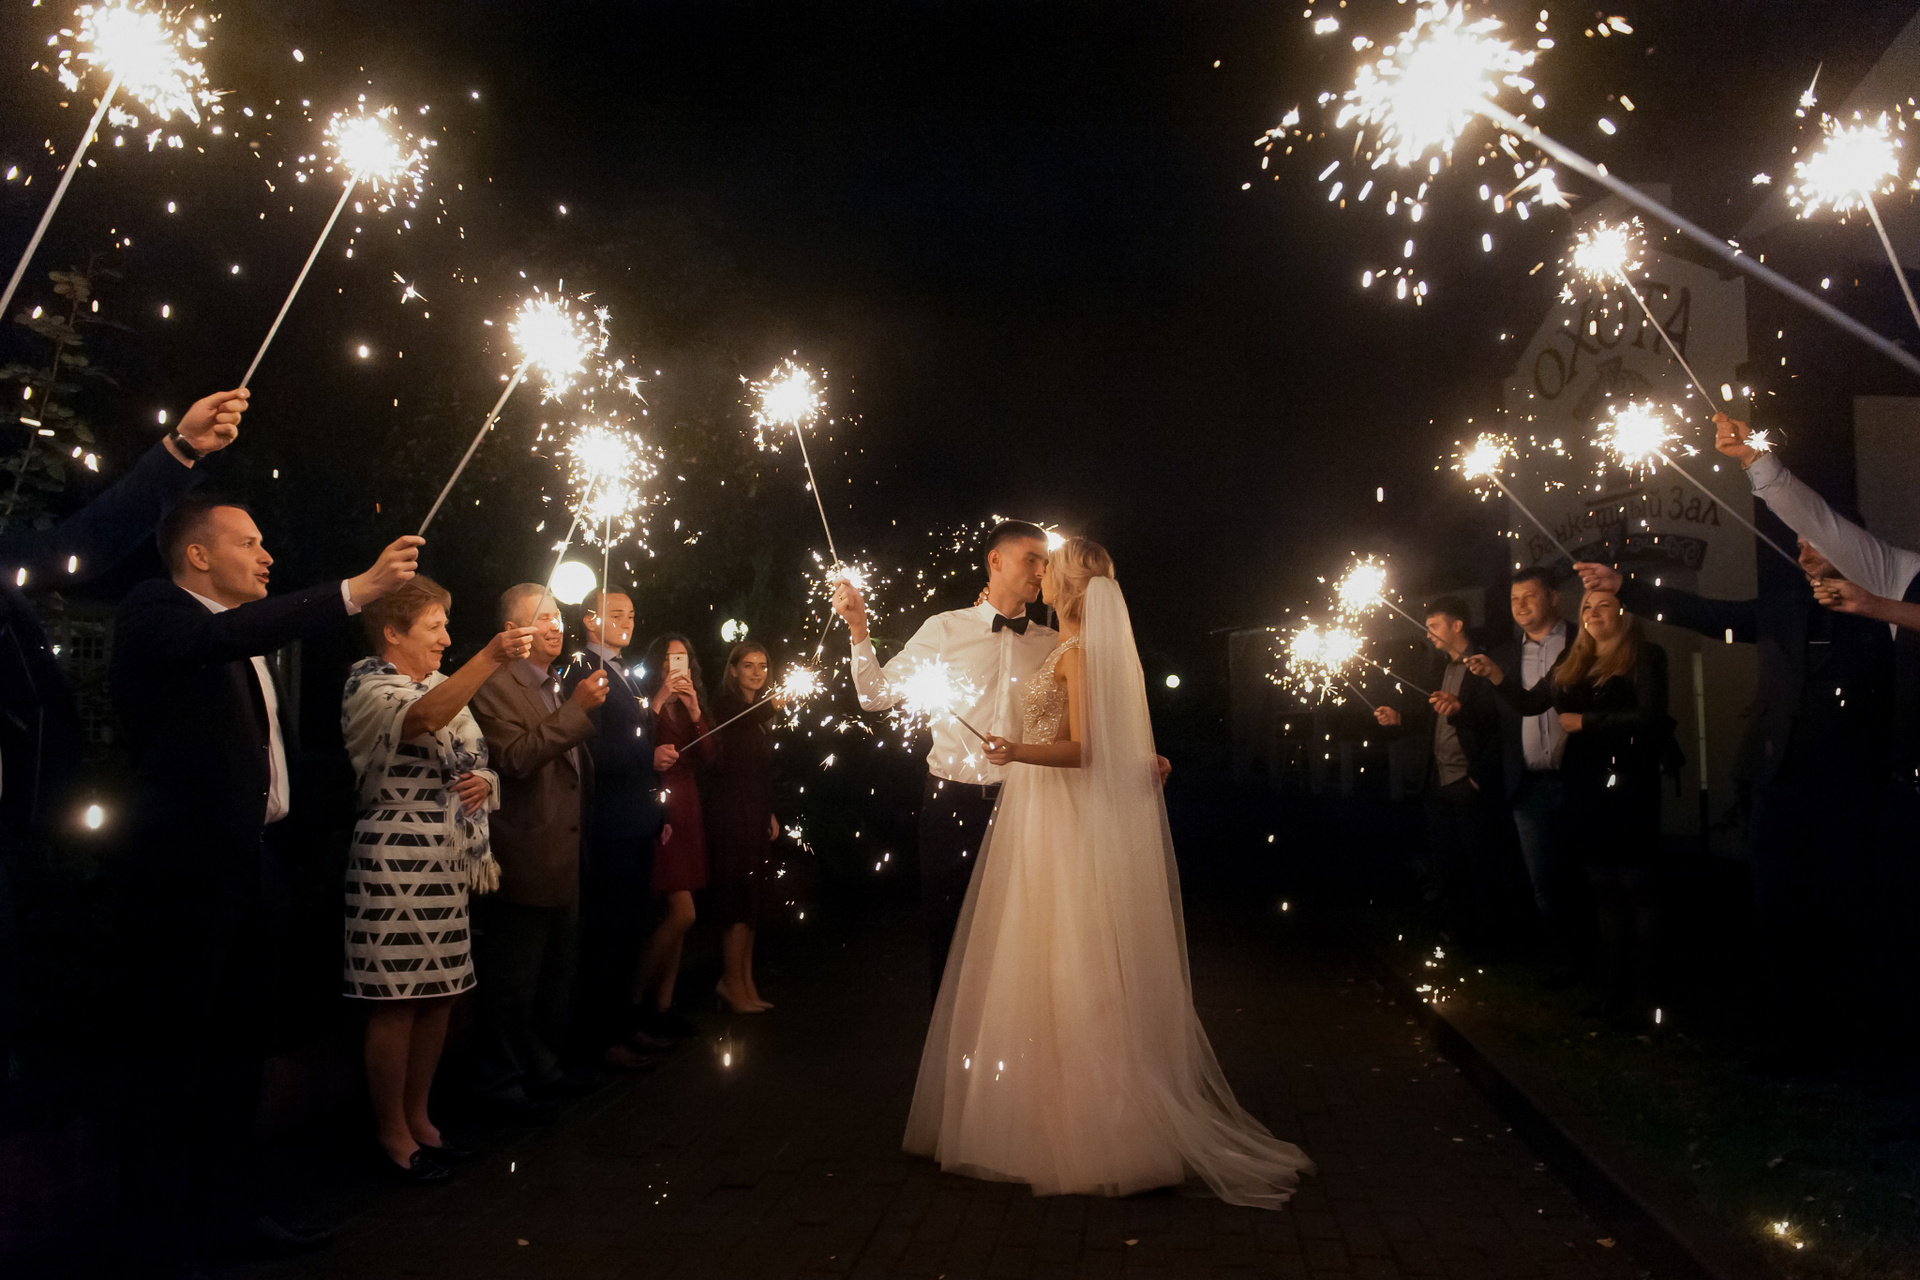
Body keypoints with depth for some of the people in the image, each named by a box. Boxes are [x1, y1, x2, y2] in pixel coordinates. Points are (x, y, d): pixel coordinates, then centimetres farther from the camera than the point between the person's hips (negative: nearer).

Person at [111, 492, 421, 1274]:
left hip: (245, 868, 9)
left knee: (236, 1046, 15)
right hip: (182, 873, -9)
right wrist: (355, 591, -37)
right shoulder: (154, 613, -8)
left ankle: (226, 1209, 28)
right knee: (172, 1056, -1)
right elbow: (222, 637, -31)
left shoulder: (245, 634, 18)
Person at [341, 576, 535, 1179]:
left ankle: (418, 1114, 25)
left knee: (439, 996, 11)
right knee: (396, 1004, -2)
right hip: (395, 867, -8)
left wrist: (485, 781, -1)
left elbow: (473, 762, 24)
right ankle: (391, 1130, 11)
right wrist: (489, 658, -41)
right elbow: (420, 718, -31)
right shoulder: (368, 686, -8)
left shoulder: (446, 686, 16)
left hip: (451, 866, 8)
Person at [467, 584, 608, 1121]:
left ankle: (545, 1069, 32)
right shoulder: (497, 686, -12)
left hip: (565, 861, 9)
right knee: (512, 982, 0)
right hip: (525, 862, -9)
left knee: (556, 977, 19)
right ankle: (503, 1083, 13)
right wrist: (576, 710, -27)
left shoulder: (559, 688, 17)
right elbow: (515, 760, -26)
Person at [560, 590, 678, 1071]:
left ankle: (621, 1023, 24)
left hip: (639, 821, 9)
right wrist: (648, 757, -22)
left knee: (631, 927, 14)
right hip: (608, 823, -9)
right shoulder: (581, 672, -9)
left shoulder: (629, 675, 19)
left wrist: (659, 809, 20)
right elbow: (590, 751, -17)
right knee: (607, 929, -3)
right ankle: (597, 1034, 7)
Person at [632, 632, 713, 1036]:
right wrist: (659, 698, -18)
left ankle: (663, 1004, 14)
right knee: (682, 913, -13)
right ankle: (634, 997, 1)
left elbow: (707, 757, 5)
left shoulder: (693, 707, 17)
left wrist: (695, 712, -8)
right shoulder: (645, 703, -3)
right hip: (656, 811, -7)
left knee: (674, 915, 7)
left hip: (686, 810, 7)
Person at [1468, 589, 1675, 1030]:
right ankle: (1617, 988, 17)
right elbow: (1529, 703, 15)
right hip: (1584, 789, 6)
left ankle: (1645, 994, 4)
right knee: (1604, 889, 10)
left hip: (1627, 787, -6)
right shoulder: (1573, 664, 14)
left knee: (1636, 886, -3)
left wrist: (1585, 722, -11)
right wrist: (1496, 676, -1)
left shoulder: (1646, 656, -3)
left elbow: (1650, 716, -14)